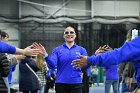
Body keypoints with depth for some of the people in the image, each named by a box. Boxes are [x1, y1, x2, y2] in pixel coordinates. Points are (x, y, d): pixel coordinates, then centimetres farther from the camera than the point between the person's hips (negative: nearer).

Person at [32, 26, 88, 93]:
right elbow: (52, 66, -9)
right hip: (61, 84, 0)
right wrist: (45, 55, -26)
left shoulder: (81, 50, 6)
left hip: (76, 84, 0)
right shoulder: (57, 50, 5)